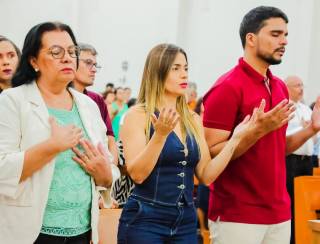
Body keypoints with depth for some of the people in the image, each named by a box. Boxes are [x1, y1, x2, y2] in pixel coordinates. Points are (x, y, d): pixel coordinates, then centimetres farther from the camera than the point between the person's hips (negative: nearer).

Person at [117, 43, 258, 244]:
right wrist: (160, 134, -25)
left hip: (186, 221, 5)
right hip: (145, 220, -5)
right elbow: (137, 174, -15)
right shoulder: (138, 115, -6)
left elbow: (206, 175, 3)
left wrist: (235, 138, -4)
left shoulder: (193, 120, 8)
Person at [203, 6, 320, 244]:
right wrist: (258, 130, -25)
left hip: (279, 214, 7)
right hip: (236, 216, -7)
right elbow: (210, 153, -16)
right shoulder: (227, 88, -13)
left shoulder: (280, 87, 10)